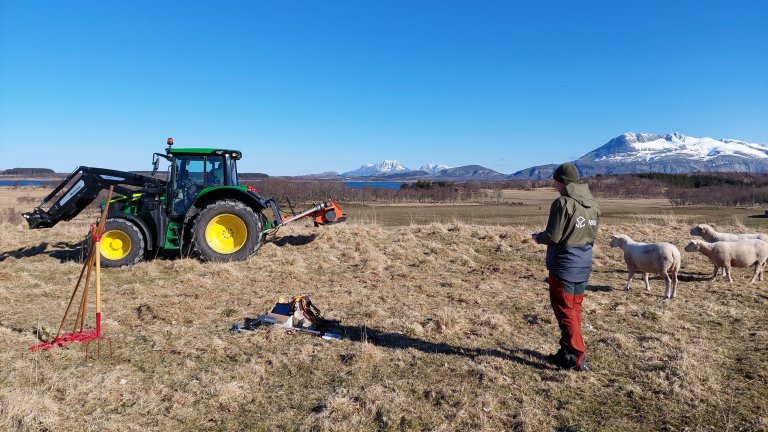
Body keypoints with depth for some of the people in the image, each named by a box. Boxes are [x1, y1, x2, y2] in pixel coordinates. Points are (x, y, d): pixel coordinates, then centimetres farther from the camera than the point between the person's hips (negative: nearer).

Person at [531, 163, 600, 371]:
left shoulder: (563, 203, -17)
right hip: (584, 265, 8)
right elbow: (592, 235, 14)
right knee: (575, 309, 16)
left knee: (565, 311, 1)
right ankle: (567, 352, 27)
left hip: (564, 266, -8)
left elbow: (552, 236, -18)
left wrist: (538, 237, 2)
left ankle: (578, 358, 2)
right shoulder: (593, 204, 8)